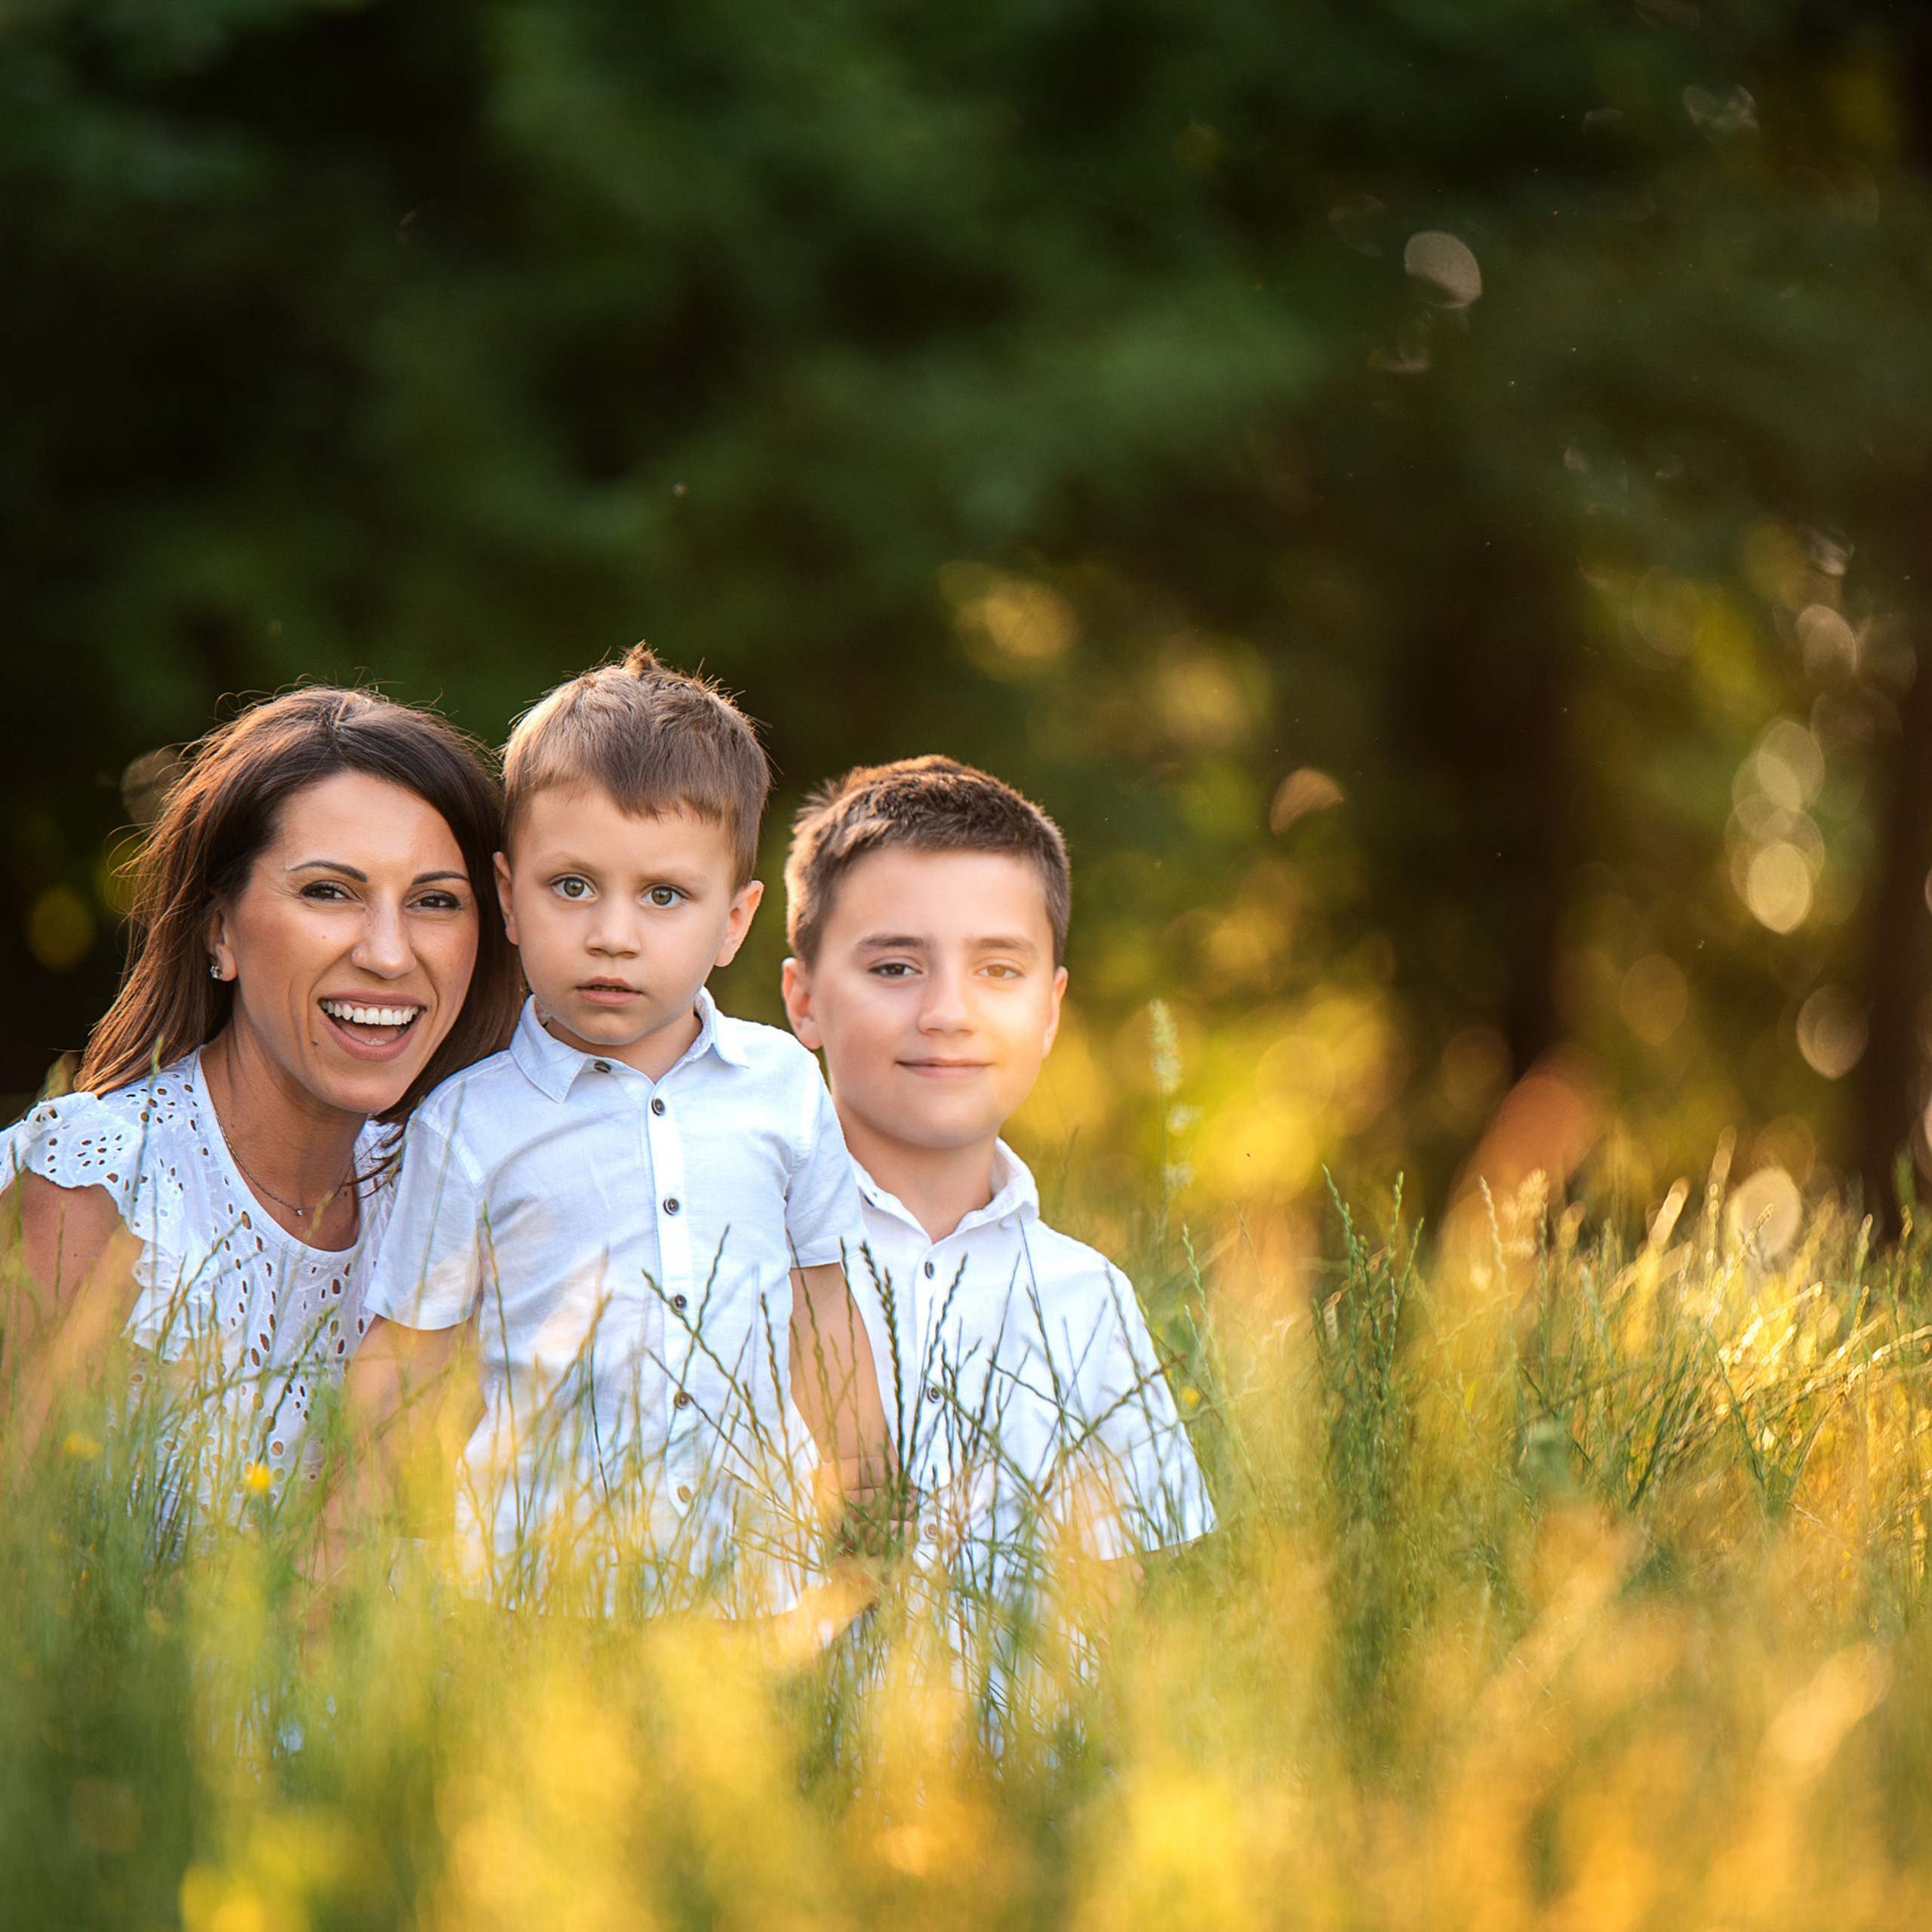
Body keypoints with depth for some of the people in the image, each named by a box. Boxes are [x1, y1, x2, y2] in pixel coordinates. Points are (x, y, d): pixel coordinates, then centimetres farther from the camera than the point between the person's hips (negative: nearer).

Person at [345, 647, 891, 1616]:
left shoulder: (784, 1084, 6)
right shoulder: (468, 1126, -2)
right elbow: (396, 1368, 2)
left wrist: (867, 1522, 19)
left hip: (748, 1568, 3)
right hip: (537, 1576, -2)